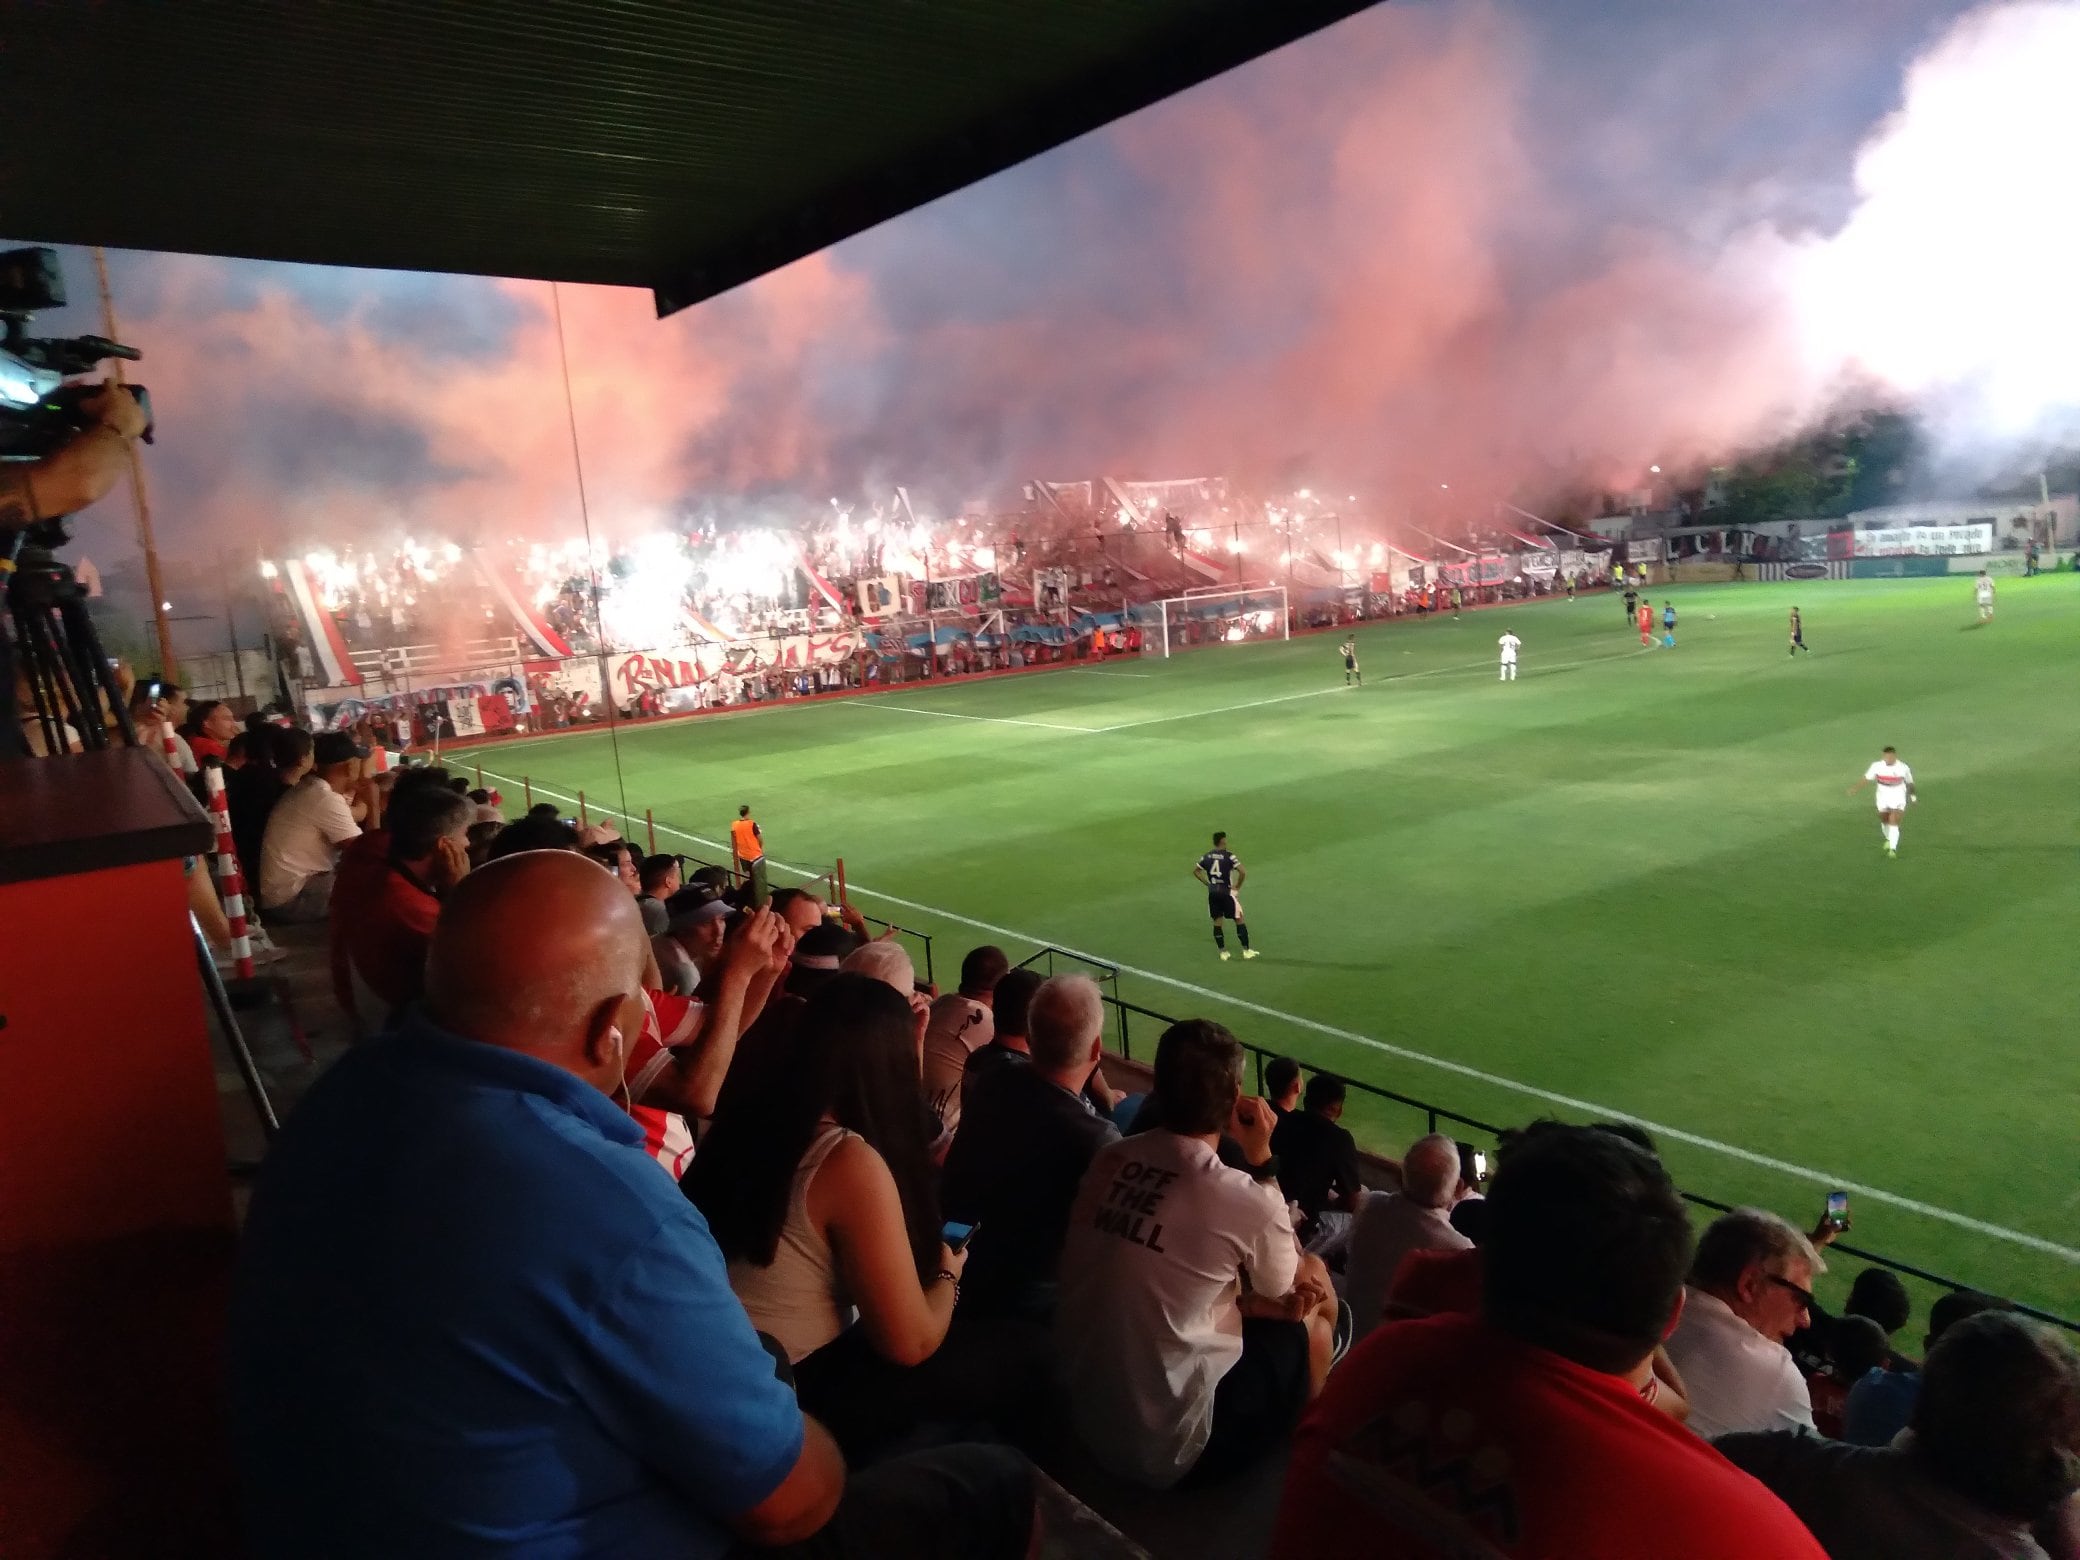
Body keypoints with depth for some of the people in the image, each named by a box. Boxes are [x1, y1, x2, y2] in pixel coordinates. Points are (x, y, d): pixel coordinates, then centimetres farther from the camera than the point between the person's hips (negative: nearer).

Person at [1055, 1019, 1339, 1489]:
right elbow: (1286, 1286, 1)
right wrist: (1262, 1158, -1)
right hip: (1170, 1446, -6)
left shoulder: (1109, 1160, -5)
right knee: (1310, 1319, 15)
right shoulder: (1244, 1199, -21)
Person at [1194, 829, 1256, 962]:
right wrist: (1237, 886, -6)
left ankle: (1222, 951, 14)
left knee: (1217, 922, 11)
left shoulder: (1207, 856, 4)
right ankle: (1246, 950, 9)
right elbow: (1241, 871, -21)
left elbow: (1195, 871, 11)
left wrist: (1207, 883, 12)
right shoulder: (1228, 856, -13)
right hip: (1226, 891, -5)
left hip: (1212, 892, 5)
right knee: (1239, 920, 6)